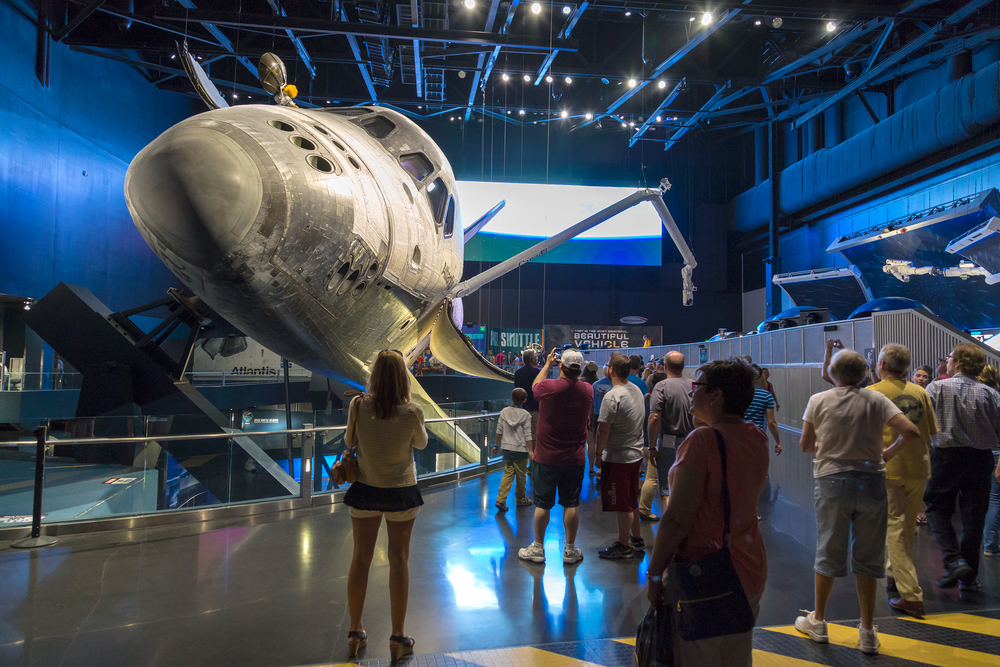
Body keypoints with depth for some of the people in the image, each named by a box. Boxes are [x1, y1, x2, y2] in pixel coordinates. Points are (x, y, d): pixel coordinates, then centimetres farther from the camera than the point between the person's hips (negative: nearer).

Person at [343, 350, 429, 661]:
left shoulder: (358, 405, -13)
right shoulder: (412, 412, -17)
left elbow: (349, 441, 2)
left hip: (365, 490, 2)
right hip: (401, 492, -2)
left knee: (360, 559, 14)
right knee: (399, 560, 10)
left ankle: (355, 634, 28)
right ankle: (397, 638, 20)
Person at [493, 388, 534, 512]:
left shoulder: (504, 412, 1)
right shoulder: (525, 415, -9)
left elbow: (499, 430, 6)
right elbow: (527, 435, -9)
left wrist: (496, 445, 15)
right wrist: (530, 451, -5)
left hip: (507, 448, 4)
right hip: (521, 450, -3)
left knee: (508, 474, 7)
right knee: (521, 476, 11)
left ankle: (501, 500, -5)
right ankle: (521, 500, 25)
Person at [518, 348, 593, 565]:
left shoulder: (549, 387, -18)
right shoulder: (588, 390, -7)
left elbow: (534, 387, 6)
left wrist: (547, 364, 18)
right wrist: (571, 372, 17)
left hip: (546, 457, -2)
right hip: (575, 458, 3)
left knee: (543, 504, 8)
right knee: (571, 504, 10)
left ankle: (537, 548, 19)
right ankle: (570, 550, 19)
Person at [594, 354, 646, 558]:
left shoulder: (612, 396, -21)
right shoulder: (637, 390, 6)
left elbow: (603, 429, -21)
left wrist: (599, 452, -7)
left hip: (618, 457, -9)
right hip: (636, 453, 9)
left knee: (622, 505, 2)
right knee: (632, 501, 20)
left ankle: (624, 546, 13)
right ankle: (636, 540, 32)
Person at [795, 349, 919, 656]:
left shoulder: (818, 401, -3)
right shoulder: (876, 400, -1)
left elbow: (805, 445, 1)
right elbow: (911, 430, -10)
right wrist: (890, 452, 7)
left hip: (833, 481, -1)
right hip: (872, 480, 1)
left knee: (829, 552, 11)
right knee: (868, 557, 10)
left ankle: (818, 621, 25)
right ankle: (868, 632, 18)